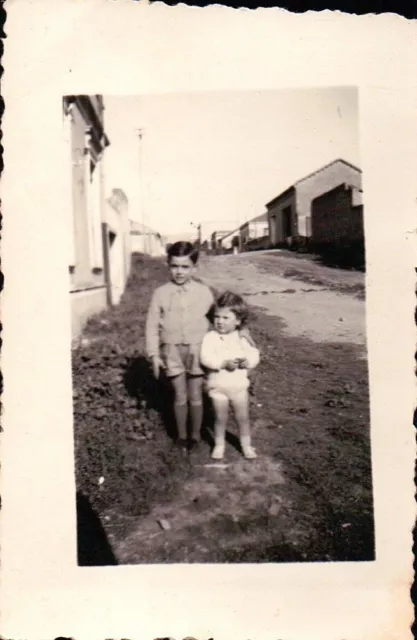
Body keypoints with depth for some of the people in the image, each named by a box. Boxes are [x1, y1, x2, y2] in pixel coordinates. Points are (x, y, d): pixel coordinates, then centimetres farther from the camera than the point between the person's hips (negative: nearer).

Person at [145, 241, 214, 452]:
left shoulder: (203, 292, -2)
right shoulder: (161, 293, -3)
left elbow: (214, 320, 4)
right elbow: (152, 325, 1)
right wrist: (154, 354, -1)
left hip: (197, 349, 0)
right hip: (172, 350, 0)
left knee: (195, 395, 7)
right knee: (180, 396, 6)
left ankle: (196, 434, 25)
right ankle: (181, 434, 25)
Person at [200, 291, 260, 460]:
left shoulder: (242, 337, 1)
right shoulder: (210, 337, -9)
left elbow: (254, 355, -1)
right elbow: (205, 357, -21)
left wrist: (247, 361, -23)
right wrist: (224, 363, -30)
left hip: (239, 385, 2)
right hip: (218, 386, -2)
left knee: (243, 417, 11)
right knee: (221, 418, 9)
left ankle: (246, 445, 28)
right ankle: (219, 445, 27)